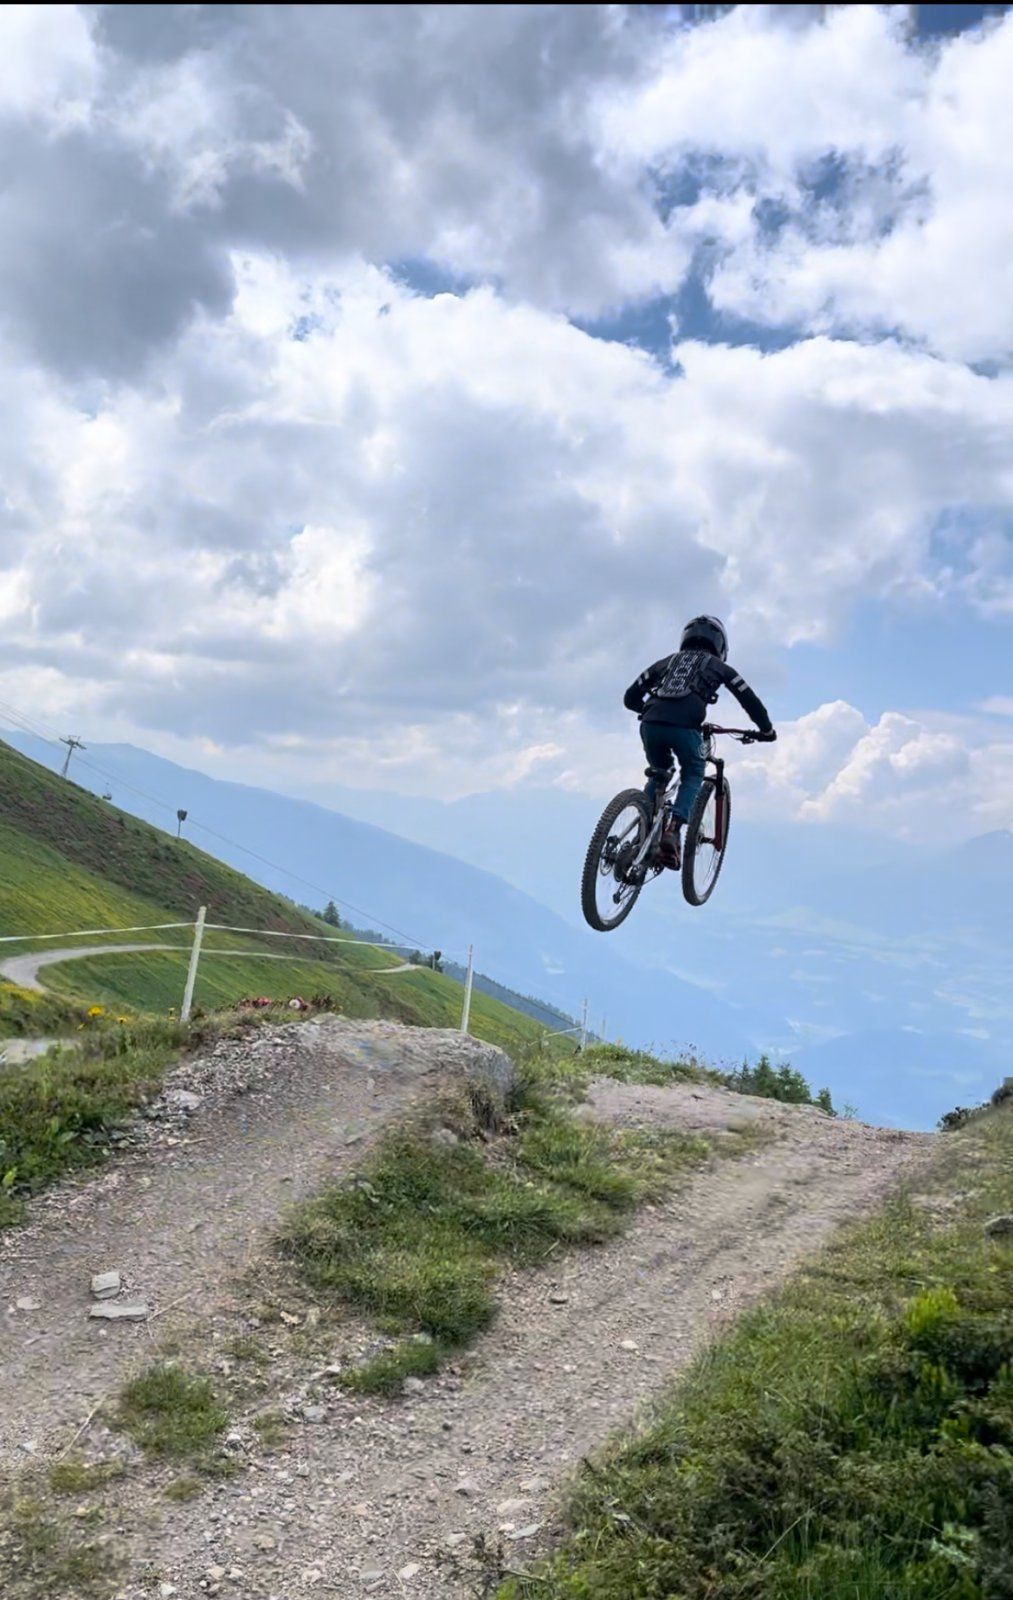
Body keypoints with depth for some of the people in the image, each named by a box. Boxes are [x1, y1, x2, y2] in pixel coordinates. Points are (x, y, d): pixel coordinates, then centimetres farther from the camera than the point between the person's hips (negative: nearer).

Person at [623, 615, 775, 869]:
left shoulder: (667, 661, 31)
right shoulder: (718, 666, 25)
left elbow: (630, 698, 30)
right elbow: (749, 700, 22)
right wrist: (765, 729, 37)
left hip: (651, 724, 3)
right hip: (684, 727, -3)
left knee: (658, 774, 30)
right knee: (692, 777, 21)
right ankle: (672, 831, -2)